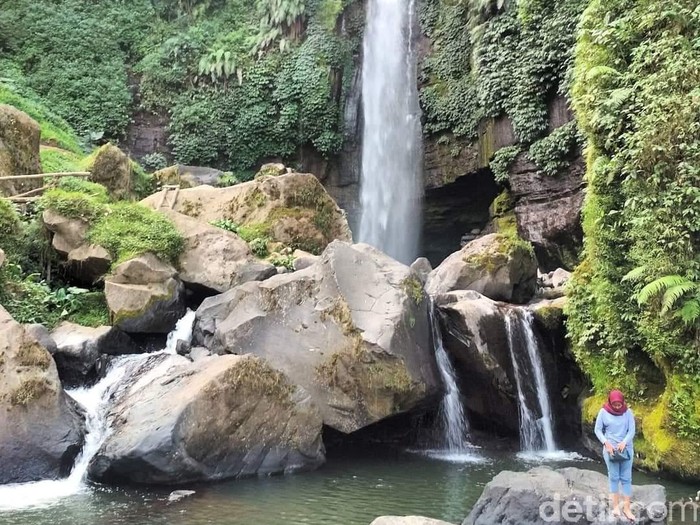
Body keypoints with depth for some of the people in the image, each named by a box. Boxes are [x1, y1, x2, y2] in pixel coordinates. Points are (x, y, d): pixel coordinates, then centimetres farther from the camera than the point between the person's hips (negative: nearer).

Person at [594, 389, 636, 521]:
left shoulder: (628, 412, -6)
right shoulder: (603, 412, -7)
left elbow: (632, 430, -7)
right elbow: (598, 430, -3)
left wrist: (624, 442, -23)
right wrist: (606, 442, -16)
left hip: (626, 449, 1)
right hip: (610, 449, -1)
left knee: (626, 478, 2)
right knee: (614, 478, 5)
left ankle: (627, 508, 5)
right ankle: (615, 505, 13)